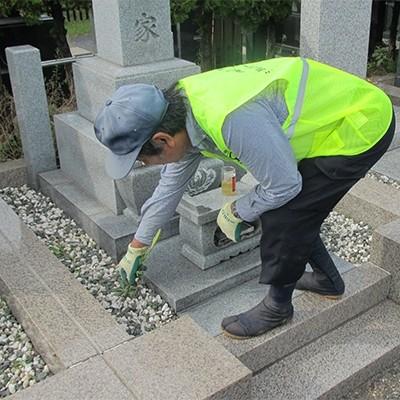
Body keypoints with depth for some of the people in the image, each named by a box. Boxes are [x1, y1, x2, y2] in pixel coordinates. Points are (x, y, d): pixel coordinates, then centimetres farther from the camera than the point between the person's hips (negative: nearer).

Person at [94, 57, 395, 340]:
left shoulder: (234, 118, -37)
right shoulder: (181, 109, -6)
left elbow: (284, 186, -23)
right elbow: (171, 186, 9)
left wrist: (235, 212, -4)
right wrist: (136, 248, 20)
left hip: (362, 127, -8)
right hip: (336, 111, 8)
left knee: (282, 218, -7)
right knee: (292, 210, 16)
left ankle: (277, 306, 16)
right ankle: (327, 278, 36)